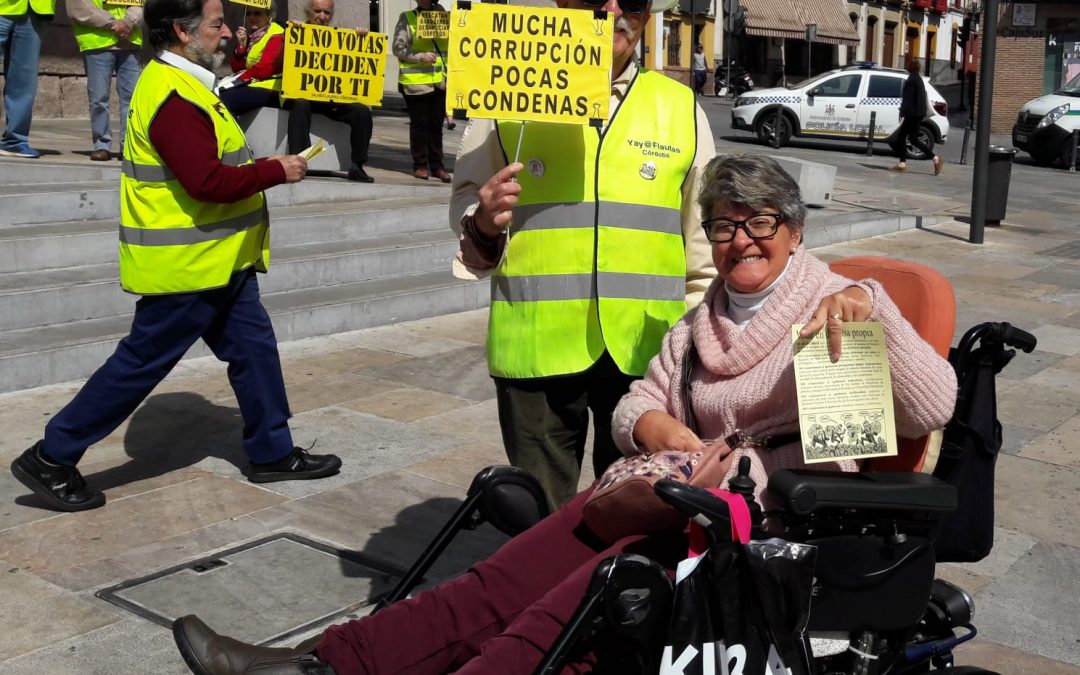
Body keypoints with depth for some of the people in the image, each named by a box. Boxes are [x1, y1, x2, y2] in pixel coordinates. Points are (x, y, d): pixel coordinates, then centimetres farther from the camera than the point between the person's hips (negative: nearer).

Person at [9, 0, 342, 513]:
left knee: (253, 348, 13)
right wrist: (276, 171, -17)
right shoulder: (173, 99, -22)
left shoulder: (181, 85, 13)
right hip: (185, 265, -10)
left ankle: (272, 453, 24)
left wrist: (255, 167, 4)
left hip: (216, 260, 10)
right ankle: (51, 459, 12)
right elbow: (208, 183, -28)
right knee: (141, 363, -1)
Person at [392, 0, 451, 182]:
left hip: (439, 83, 4)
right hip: (415, 83, -4)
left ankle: (436, 165, 13)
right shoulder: (407, 19, 0)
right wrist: (420, 56, -18)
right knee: (419, 124, 2)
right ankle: (420, 165, 9)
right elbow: (398, 49, -4)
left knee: (436, 124, 7)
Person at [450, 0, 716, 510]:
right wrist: (483, 225, -15)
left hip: (646, 349, 1)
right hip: (536, 346, -1)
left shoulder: (681, 108, 6)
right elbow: (465, 206, 7)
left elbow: (702, 240, 11)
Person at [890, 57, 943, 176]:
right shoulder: (918, 79, 16)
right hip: (918, 113, 10)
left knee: (913, 139, -5)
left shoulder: (911, 80, -14)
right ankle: (902, 164, 6)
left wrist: (903, 114, -18)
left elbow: (907, 99, -18)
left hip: (913, 114, -10)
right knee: (901, 136, 10)